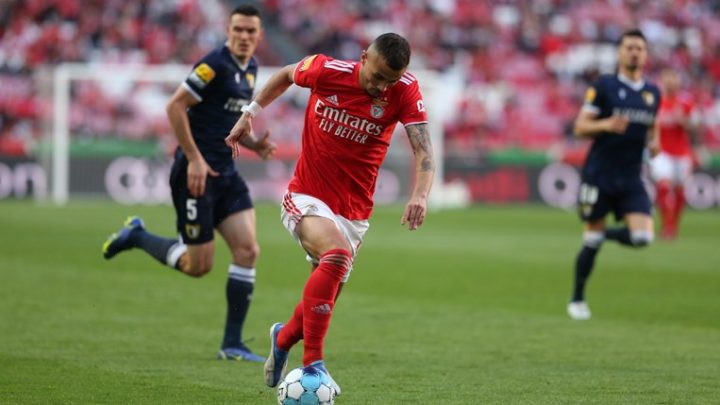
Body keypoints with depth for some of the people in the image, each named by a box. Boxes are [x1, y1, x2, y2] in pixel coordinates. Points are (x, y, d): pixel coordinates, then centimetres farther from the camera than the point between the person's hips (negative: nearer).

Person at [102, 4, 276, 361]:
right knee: (198, 265, -3)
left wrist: (253, 144, 7)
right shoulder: (215, 65, -16)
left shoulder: (250, 68, 13)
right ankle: (136, 236, 22)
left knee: (247, 251, -3)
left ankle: (232, 345, 2)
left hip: (225, 173, 8)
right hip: (197, 172, -8)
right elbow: (174, 107, -19)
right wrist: (195, 159, -21)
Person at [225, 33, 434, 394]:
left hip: (354, 211, 3)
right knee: (337, 255, -33)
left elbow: (422, 149, -21)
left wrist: (420, 195, -38)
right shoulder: (326, 71, -14)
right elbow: (285, 75, 8)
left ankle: (283, 338, 47)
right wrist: (250, 114, 11)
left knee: (323, 301, 11)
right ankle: (313, 364, -30)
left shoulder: (405, 91, -13)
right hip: (306, 198, -3)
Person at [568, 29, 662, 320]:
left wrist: (653, 143, 1)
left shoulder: (653, 93, 10)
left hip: (631, 178, 4)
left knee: (642, 237, -13)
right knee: (592, 240, 1)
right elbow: (580, 127, -6)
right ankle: (577, 300, 20)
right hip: (599, 174, -4)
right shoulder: (604, 86, -4)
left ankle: (602, 233, 19)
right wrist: (607, 125, -25)